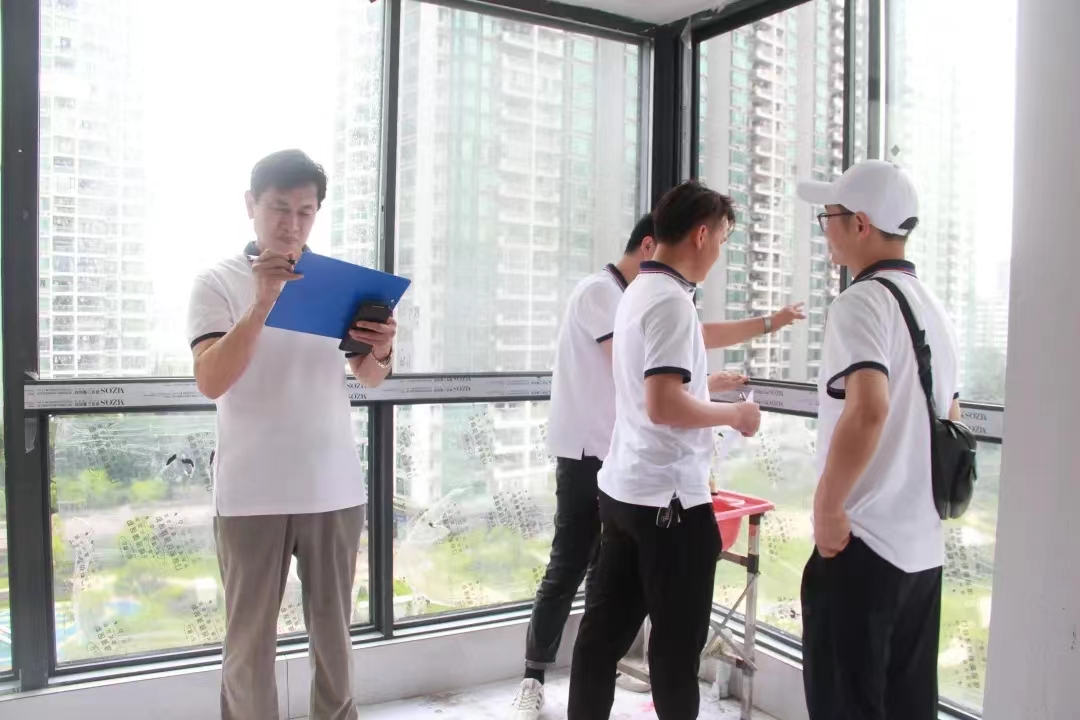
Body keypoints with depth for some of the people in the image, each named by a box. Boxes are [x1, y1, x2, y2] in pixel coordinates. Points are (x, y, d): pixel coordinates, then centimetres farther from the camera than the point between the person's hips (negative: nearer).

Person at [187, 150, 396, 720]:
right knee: (249, 640, 8)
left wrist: (381, 350, -14)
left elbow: (369, 379, 9)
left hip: (334, 488, 3)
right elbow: (210, 382, -15)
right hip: (251, 494, -2)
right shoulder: (218, 283, -2)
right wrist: (262, 304, -26)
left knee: (332, 631, 14)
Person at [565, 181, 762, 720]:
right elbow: (664, 405, -26)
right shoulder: (671, 300, -17)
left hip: (624, 487, 9)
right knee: (678, 637, 9)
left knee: (605, 627, 15)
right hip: (669, 497, -9)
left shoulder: (638, 291, 12)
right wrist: (734, 414, -12)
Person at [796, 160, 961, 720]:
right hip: (923, 546, 9)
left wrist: (827, 510, -20)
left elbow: (868, 410, -30)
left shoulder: (861, 301, -14)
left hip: (862, 545, -9)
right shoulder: (933, 309, 13)